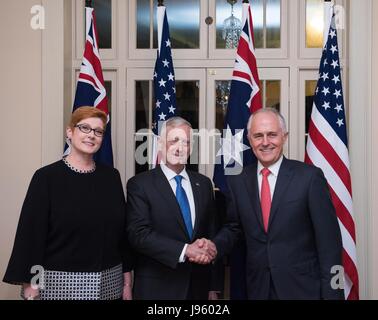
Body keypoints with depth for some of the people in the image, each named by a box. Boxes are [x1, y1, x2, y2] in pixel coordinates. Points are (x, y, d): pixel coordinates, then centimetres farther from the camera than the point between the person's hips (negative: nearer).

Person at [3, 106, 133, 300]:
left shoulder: (111, 177, 5)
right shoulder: (46, 177, -6)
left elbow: (122, 230, 7)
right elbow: (31, 233, -8)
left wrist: (127, 280, 7)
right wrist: (30, 286, -11)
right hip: (60, 282, -3)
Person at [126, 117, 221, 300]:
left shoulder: (203, 184, 7)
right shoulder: (139, 184, -7)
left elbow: (211, 233, 9)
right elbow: (138, 233, -17)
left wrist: (213, 287, 8)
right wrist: (185, 250, -24)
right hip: (157, 288, -4)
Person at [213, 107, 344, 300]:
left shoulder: (310, 176, -11)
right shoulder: (238, 181, 1)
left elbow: (328, 240, -10)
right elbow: (233, 227, 9)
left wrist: (332, 293, -10)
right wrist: (214, 246, -12)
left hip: (303, 287, -3)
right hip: (257, 287, 3)